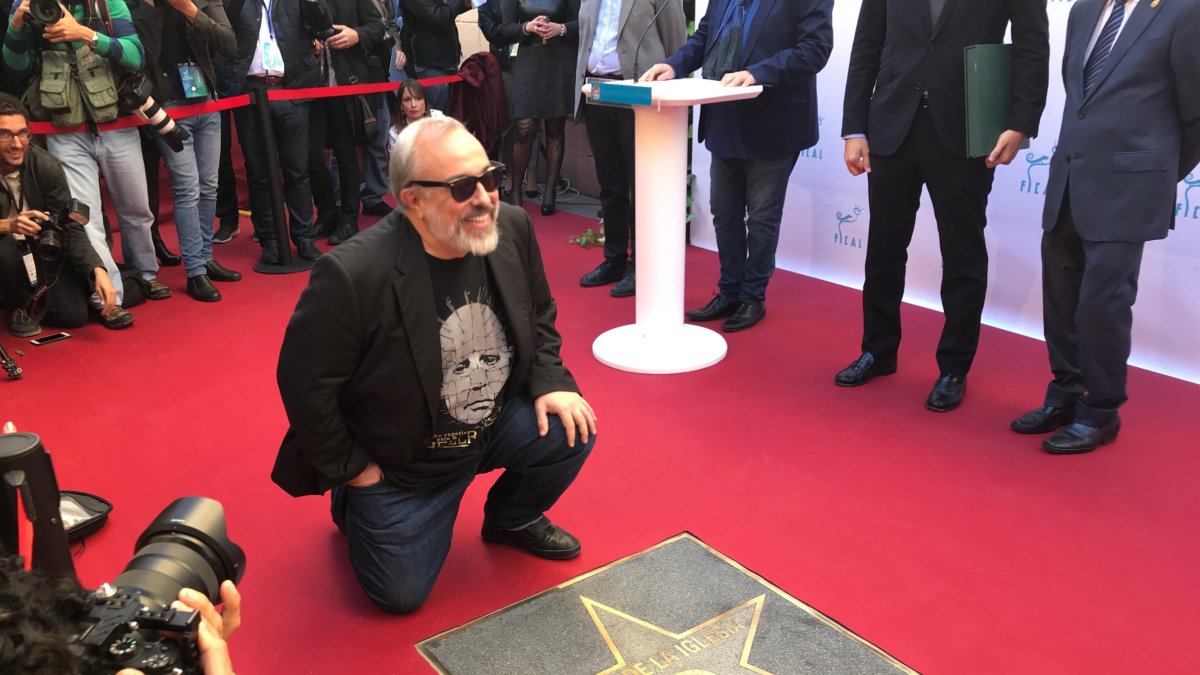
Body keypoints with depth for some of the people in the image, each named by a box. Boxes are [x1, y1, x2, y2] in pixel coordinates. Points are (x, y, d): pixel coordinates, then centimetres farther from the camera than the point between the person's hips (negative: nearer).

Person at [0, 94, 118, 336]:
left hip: (43, 251, 2)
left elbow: (71, 229, -18)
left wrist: (98, 270, -33)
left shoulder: (46, 166, -20)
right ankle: (22, 306, -5)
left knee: (74, 315, -11)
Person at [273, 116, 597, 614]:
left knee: (571, 431, -16)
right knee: (400, 596, 1)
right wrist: (351, 469, -11)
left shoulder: (512, 229, -14)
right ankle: (355, 501, 33)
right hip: (398, 465, -4)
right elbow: (304, 382, -21)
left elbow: (539, 317, 5)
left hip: (496, 423, 4)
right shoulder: (352, 275, -32)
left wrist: (549, 383, -11)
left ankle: (512, 518, 16)